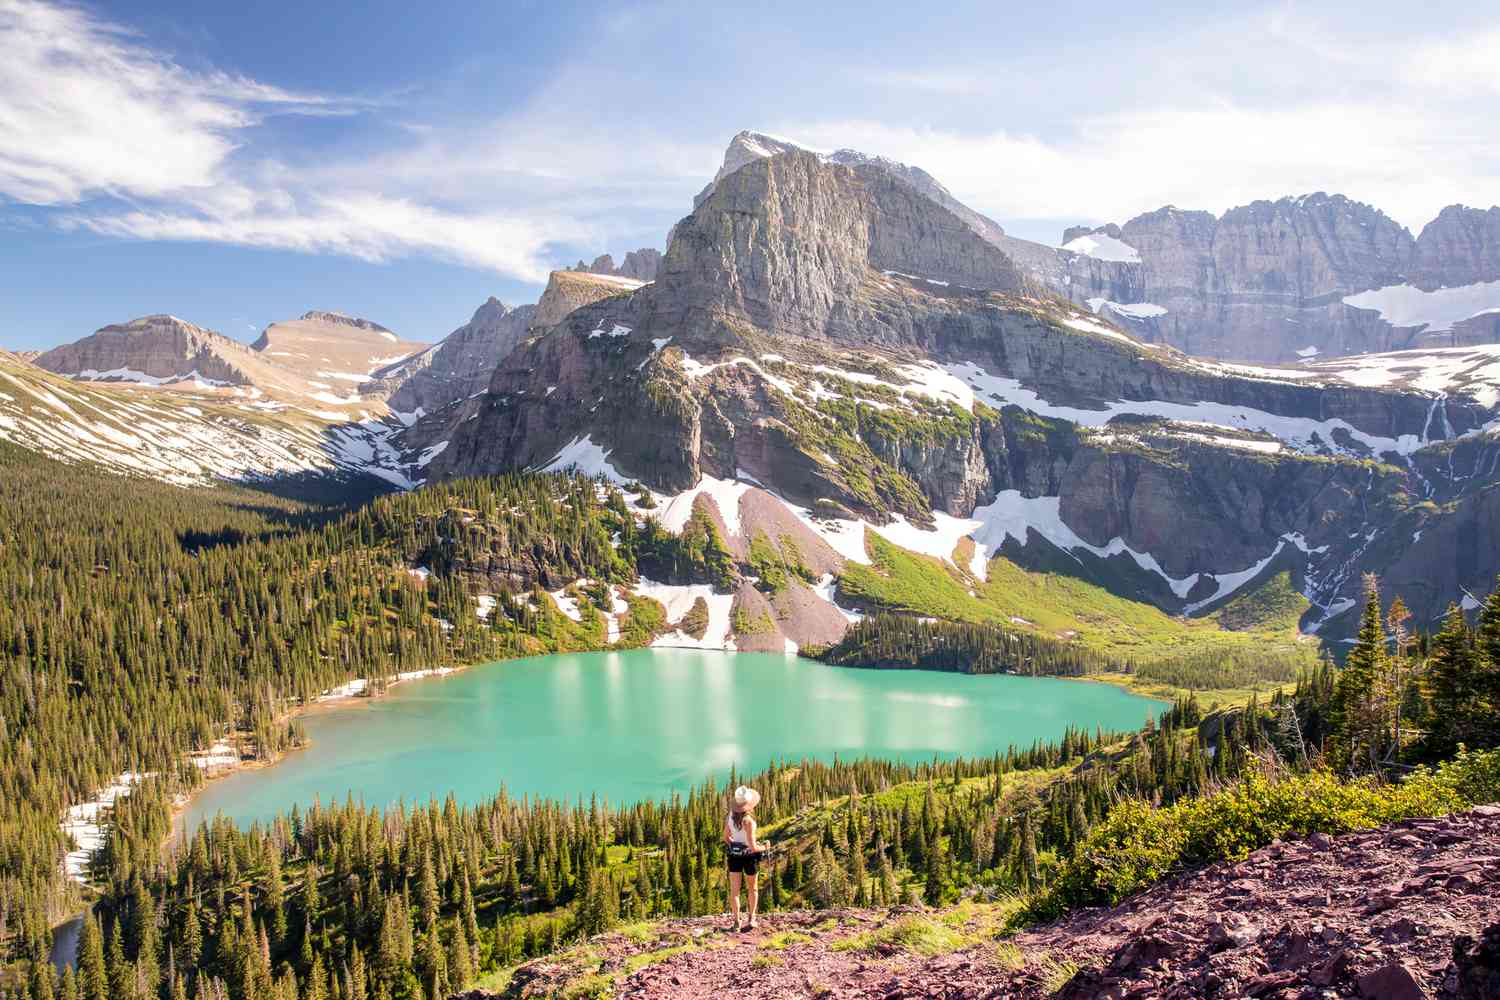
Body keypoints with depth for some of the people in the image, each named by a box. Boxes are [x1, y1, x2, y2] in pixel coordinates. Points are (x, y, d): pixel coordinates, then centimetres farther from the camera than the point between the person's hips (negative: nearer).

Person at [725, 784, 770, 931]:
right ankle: (752, 918, 15)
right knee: (752, 888, 19)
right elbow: (753, 847, -24)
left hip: (734, 855, 4)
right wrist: (765, 847, -5)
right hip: (749, 856, -4)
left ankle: (737, 922, 6)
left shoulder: (730, 815, -6)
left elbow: (726, 838, 7)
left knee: (734, 890, 8)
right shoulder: (748, 820, -25)